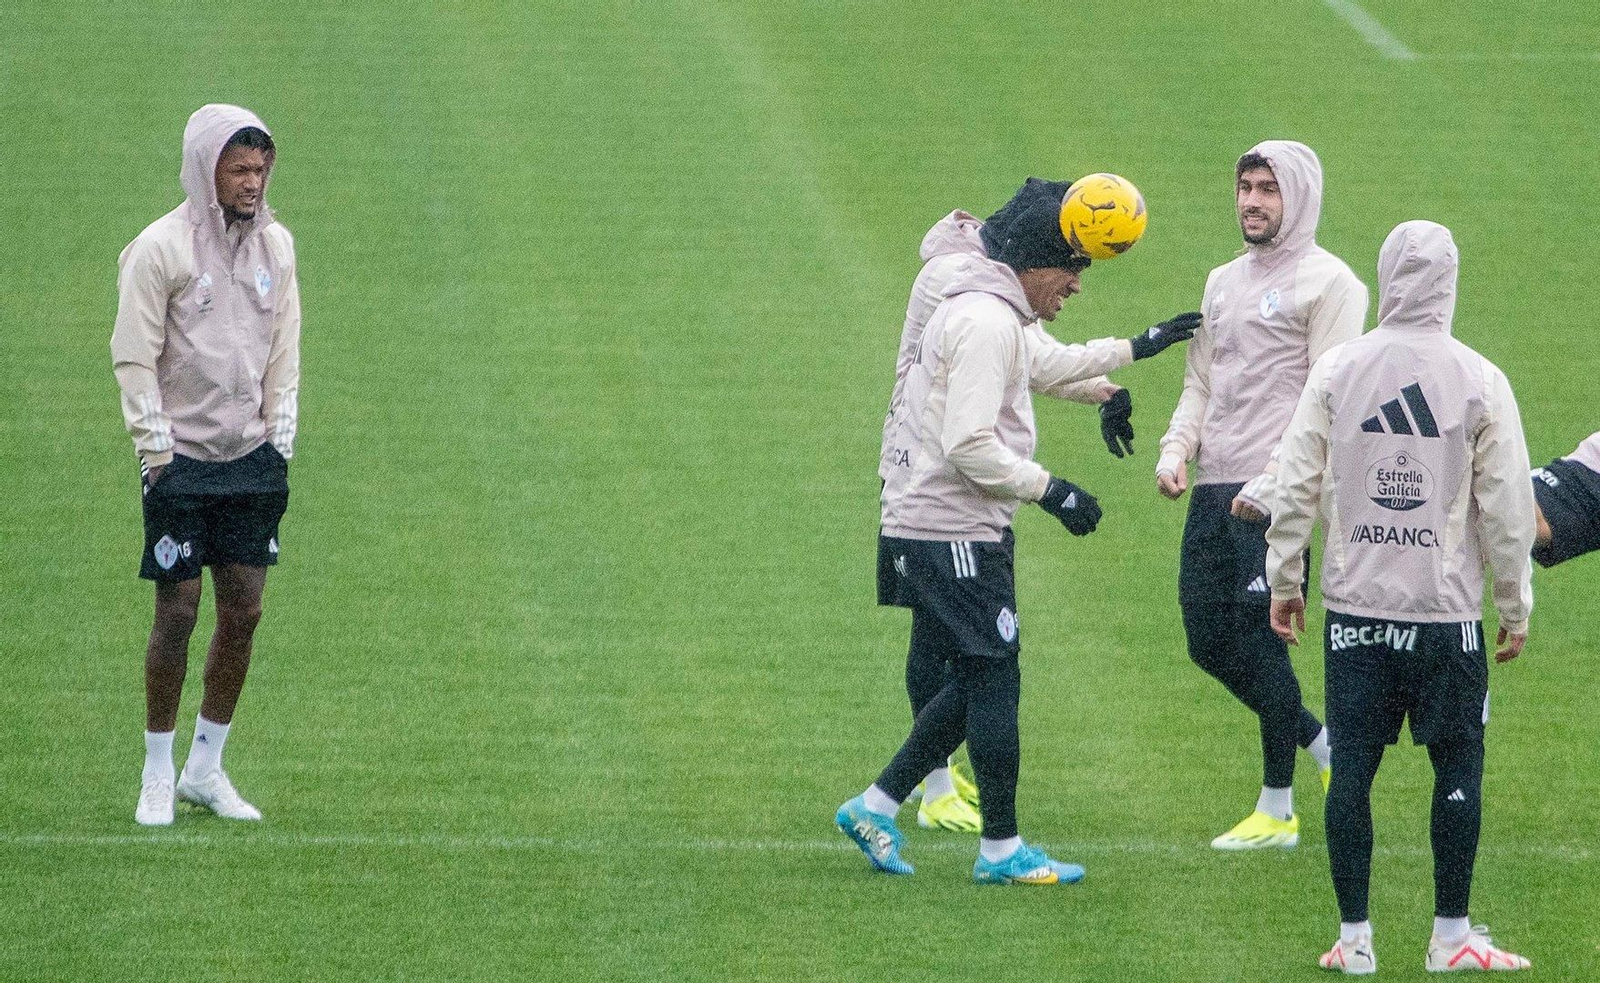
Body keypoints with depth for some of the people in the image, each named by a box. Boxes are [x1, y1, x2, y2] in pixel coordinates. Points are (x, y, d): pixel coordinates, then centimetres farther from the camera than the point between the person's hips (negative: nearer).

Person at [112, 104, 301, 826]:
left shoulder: (275, 245, 8)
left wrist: (281, 442, 7)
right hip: (182, 462, -5)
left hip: (253, 460, 5)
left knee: (243, 612, 4)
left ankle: (206, 768, 15)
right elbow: (135, 360, -8)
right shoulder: (160, 249, -9)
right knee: (178, 612, -3)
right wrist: (156, 454, -11)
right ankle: (158, 774, 8)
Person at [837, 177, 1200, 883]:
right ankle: (1001, 849, 4)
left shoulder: (991, 314, 17)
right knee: (993, 680, -3)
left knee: (975, 684, 15)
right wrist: (1050, 490, -17)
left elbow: (1042, 365, 39)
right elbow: (969, 447, -24)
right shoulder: (988, 322, -17)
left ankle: (876, 807, 18)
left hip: (925, 532, 10)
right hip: (953, 534, -10)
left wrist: (1133, 349, 42)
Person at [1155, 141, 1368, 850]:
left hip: (1274, 498, -8)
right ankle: (1321, 743, 27)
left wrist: (1273, 485, -20)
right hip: (1213, 494, 8)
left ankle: (1278, 810, 3)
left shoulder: (1328, 283, -6)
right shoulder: (1224, 282, 19)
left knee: (1261, 643, -7)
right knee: (1208, 641, 8)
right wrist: (1175, 452, 4)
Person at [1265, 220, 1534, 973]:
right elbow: (1507, 506, -3)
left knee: (1352, 769, 6)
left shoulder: (1337, 371, -2)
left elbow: (1296, 486, 0)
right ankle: (1451, 937, 11)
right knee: (1458, 768, 8)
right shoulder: (1479, 381, -6)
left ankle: (1353, 938, 8)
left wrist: (1284, 579, 11)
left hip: (1355, 606, 2)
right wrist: (1515, 606, 7)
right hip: (1447, 608, -2)